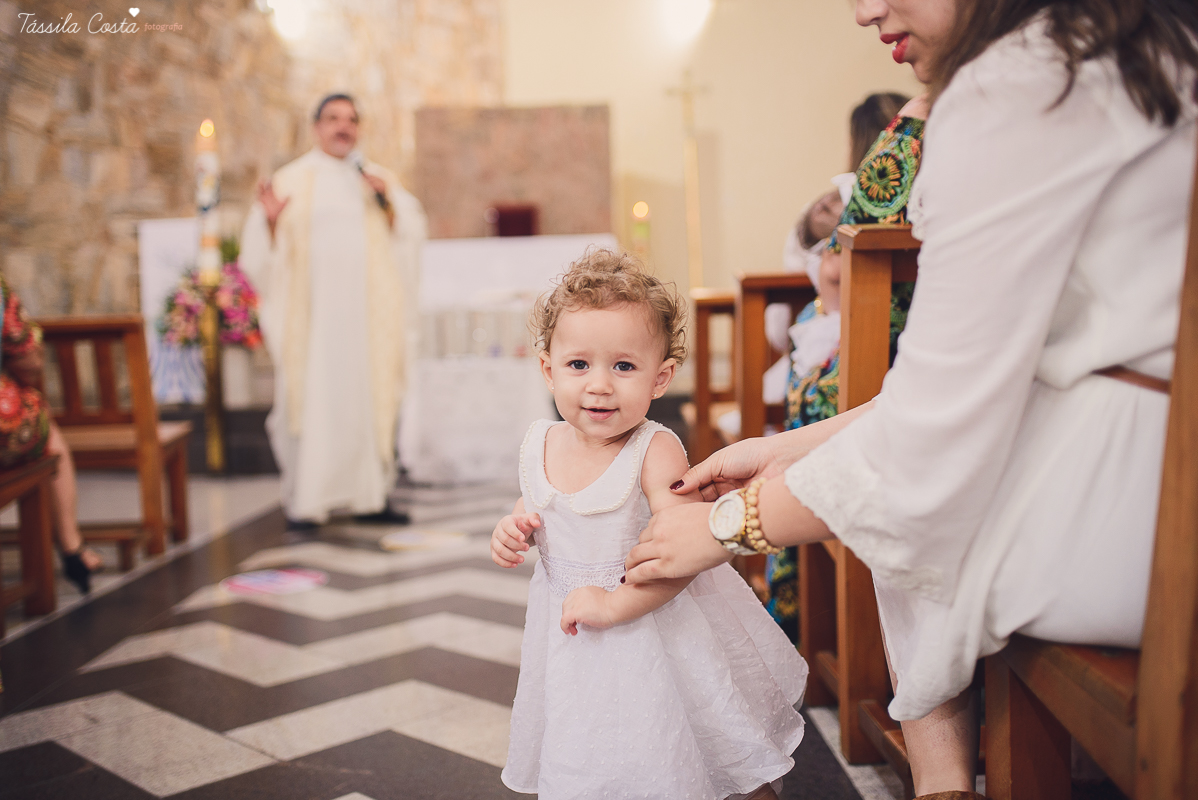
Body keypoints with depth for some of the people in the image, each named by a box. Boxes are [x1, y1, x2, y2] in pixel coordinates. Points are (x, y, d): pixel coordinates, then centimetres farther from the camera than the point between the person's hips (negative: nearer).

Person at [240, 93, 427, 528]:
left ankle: (370, 495, 9)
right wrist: (271, 220, -18)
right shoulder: (291, 180, 7)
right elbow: (263, 249, 2)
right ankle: (305, 500, 1)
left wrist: (387, 201, -10)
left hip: (365, 312, 2)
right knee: (310, 398, -5)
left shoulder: (378, 179, 15)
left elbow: (409, 233, 6)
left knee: (370, 397, 1)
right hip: (311, 312, -2)